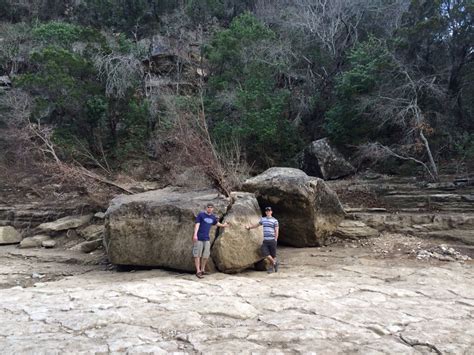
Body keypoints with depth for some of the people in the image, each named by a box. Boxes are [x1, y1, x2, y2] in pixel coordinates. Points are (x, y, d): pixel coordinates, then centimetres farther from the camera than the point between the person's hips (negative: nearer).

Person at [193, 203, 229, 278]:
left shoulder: (213, 217, 13)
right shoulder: (201, 215, -4)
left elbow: (216, 223, 33)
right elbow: (197, 224, -11)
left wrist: (223, 225, 47)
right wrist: (195, 234, -22)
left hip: (206, 239, 5)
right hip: (198, 238, -5)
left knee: (206, 255, 6)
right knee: (197, 255, -3)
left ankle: (202, 269, 24)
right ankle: (198, 271, 0)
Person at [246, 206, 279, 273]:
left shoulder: (274, 220, 1)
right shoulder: (263, 219, 13)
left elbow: (276, 231, 0)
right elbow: (257, 225, 28)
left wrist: (275, 240, -5)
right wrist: (249, 227, 31)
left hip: (272, 240, -3)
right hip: (265, 240, 3)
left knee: (273, 254, 0)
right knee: (265, 253, -10)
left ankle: (271, 267, 17)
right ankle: (274, 262, 10)